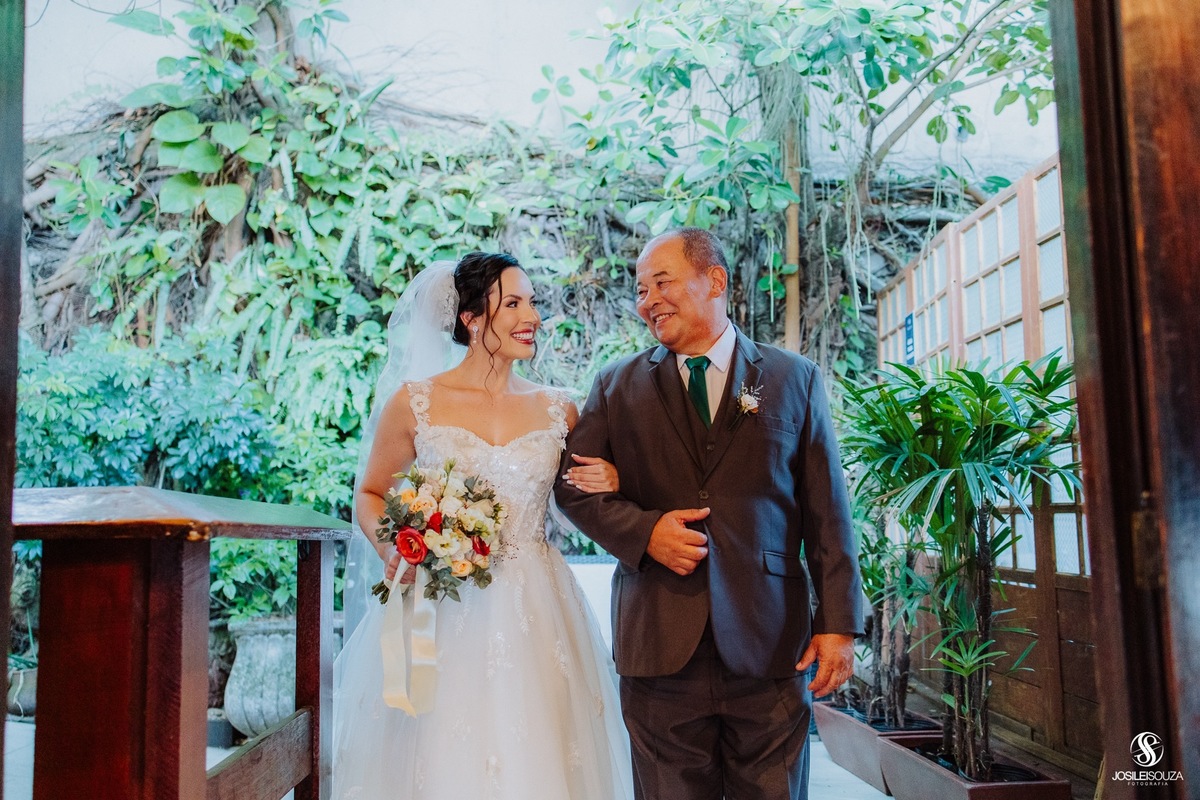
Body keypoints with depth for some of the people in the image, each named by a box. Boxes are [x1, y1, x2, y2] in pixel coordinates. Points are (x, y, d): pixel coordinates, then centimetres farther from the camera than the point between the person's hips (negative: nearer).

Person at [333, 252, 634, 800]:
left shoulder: (558, 412, 5)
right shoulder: (413, 403, -2)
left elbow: (582, 500, 18)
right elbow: (369, 496, 8)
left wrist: (611, 484, -4)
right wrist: (389, 550, -11)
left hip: (533, 622, 2)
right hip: (439, 616, -2)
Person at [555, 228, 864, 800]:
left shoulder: (795, 379, 6)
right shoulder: (617, 386, 9)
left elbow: (827, 511, 4)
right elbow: (573, 484, 8)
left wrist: (838, 623, -2)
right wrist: (643, 530, -10)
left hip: (771, 647, 0)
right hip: (659, 645, 1)